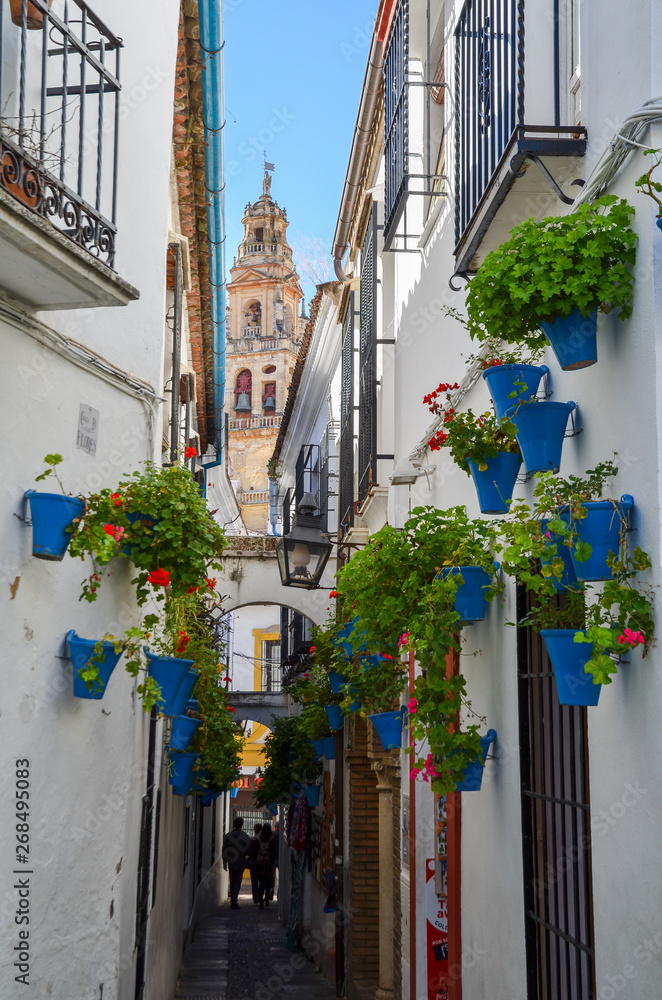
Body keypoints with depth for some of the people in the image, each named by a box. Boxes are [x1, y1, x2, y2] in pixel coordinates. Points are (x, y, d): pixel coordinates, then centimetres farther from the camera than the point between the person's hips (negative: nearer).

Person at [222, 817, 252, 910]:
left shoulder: (227, 836, 0)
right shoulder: (245, 837, -8)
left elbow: (224, 850, 2)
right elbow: (249, 851, -8)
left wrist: (224, 862, 8)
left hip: (231, 863, 3)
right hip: (240, 863, -3)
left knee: (232, 883, 14)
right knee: (237, 882, 0)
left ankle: (232, 902, 16)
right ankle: (234, 902, -11)